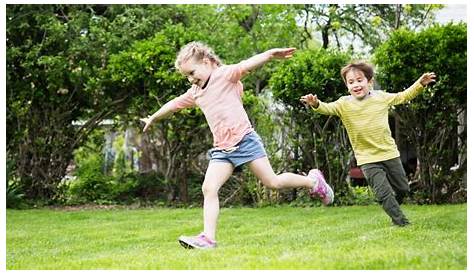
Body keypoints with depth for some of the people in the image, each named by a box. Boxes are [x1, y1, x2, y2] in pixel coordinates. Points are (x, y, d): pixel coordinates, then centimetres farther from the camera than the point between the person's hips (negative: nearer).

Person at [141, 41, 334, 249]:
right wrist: (153, 118, 48)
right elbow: (174, 104, 33)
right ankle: (208, 237, -15)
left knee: (273, 182, -3)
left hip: (245, 139, -6)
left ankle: (313, 181, 21)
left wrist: (271, 54, -39)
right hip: (222, 149, 6)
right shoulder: (194, 93, 17)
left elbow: (246, 65, -22)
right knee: (209, 188, -11)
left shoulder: (224, 74, -4)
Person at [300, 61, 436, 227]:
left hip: (389, 153, 3)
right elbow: (328, 108, -24)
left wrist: (420, 84, 1)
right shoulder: (344, 104, -8)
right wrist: (316, 104, -45)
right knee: (384, 193, -12)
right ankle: (401, 222, 2)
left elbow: (404, 96, 11)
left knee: (402, 189, 16)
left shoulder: (381, 98, -1)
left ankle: (394, 209, 45)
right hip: (368, 159, -3)